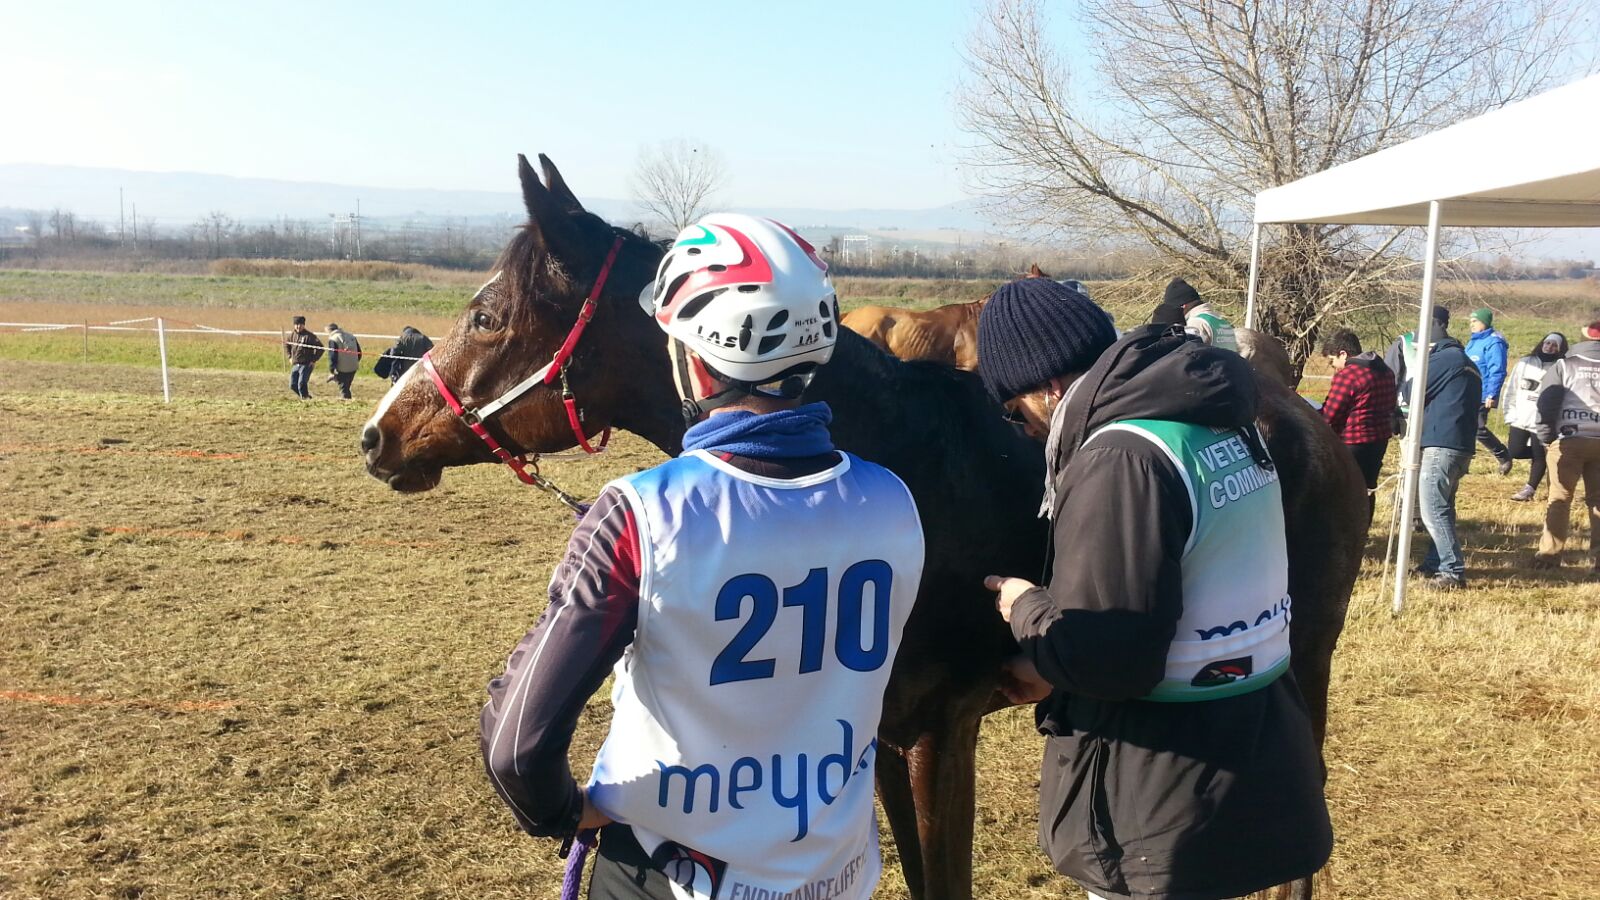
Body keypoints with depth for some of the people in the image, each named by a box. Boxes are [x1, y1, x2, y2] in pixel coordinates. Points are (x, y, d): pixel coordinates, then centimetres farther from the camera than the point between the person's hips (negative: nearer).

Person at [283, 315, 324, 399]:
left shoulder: (309, 336, -10)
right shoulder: (292, 335, 8)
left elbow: (320, 347, -10)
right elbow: (286, 345, 28)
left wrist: (314, 360, -11)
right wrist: (290, 357, 16)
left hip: (306, 364, -6)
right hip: (295, 365, 6)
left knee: (302, 384, -17)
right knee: (293, 385, 7)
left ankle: (305, 398, -4)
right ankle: (306, 396, 26)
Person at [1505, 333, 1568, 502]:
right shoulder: (1524, 363, 8)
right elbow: (1511, 390, 9)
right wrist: (1510, 416, 4)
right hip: (1520, 418, 3)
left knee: (1539, 456, 2)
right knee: (1514, 452, -3)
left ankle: (1529, 489, 11)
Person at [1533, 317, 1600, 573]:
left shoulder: (1563, 366, 4)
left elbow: (1546, 403, -6)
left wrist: (1545, 436, -2)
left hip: (1568, 439, -2)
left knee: (1559, 498, 4)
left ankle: (1549, 554, 0)